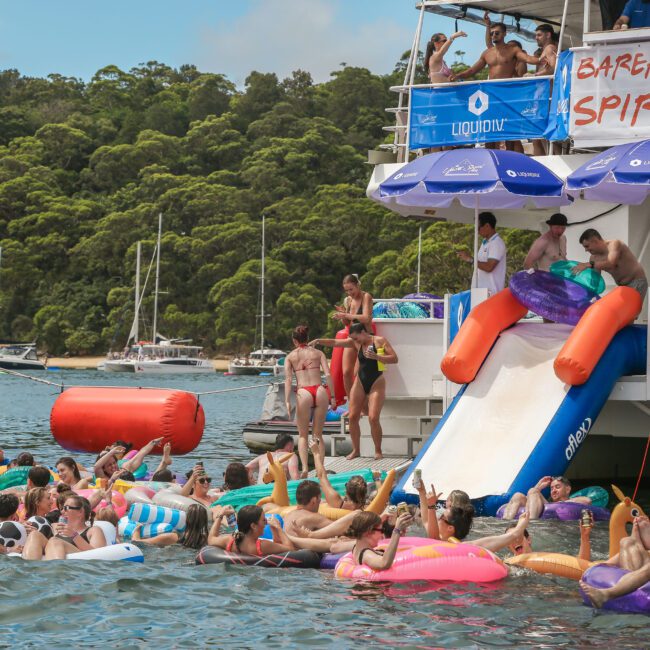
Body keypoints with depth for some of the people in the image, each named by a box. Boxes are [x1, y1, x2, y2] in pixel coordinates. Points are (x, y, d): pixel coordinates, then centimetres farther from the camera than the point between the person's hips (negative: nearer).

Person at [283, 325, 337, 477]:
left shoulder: (290, 357, 12)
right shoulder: (318, 353, 15)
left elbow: (288, 379, -2)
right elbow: (328, 375, 3)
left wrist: (287, 401, -7)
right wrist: (332, 397, 3)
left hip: (303, 393, -1)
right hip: (320, 391, 1)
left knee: (303, 435, 9)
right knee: (318, 434, 13)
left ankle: (304, 468, -8)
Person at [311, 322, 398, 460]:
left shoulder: (380, 341, -7)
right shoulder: (355, 343, 4)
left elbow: (394, 359, -11)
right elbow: (335, 343, 0)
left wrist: (376, 357, -23)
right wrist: (318, 341, -13)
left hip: (376, 383, -5)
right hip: (360, 382, 5)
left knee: (373, 418, -15)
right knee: (353, 416, -3)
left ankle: (378, 451, -1)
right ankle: (356, 450, 10)